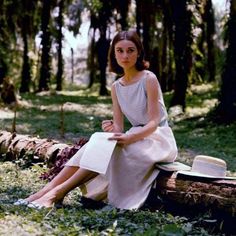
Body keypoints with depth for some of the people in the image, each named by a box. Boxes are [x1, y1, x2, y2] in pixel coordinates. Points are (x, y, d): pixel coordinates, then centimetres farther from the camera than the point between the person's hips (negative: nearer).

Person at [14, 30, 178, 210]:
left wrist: (129, 138, -35)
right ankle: (48, 190, -30)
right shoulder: (116, 87, 7)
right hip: (137, 137, 6)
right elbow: (119, 127, 1)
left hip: (160, 138, -5)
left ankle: (58, 192, -34)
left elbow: (154, 122, -18)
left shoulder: (149, 79, -12)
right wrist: (113, 129, -24)